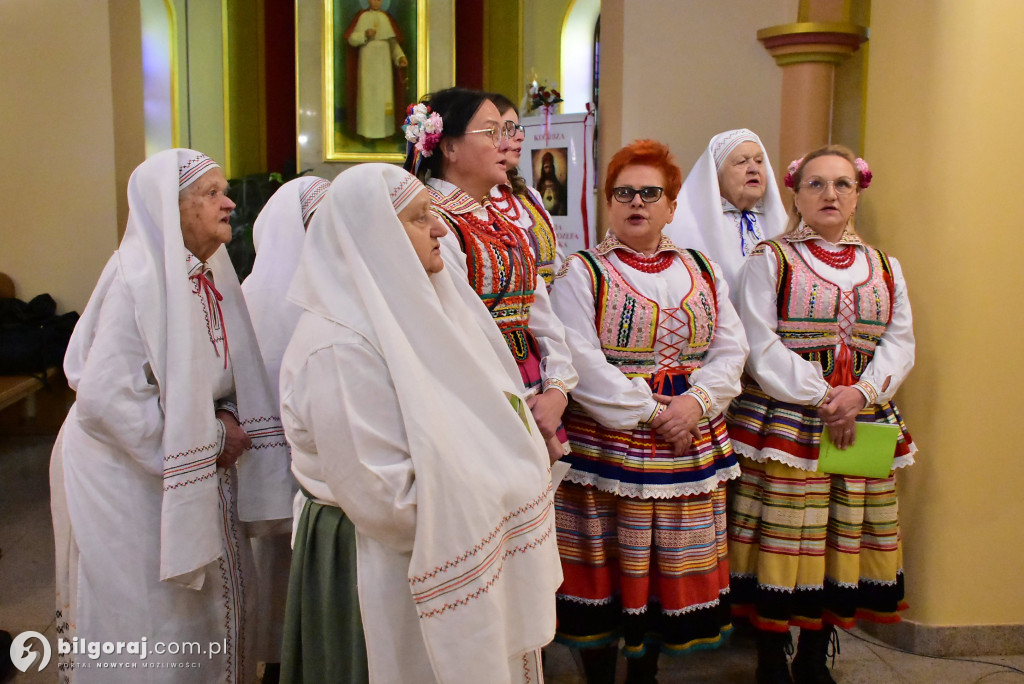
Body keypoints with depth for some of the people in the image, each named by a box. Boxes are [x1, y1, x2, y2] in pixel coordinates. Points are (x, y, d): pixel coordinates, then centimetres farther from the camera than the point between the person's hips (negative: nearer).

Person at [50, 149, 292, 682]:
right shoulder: (139, 280, -22)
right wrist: (210, 438, -20)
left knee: (212, 594, 17)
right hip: (132, 482, -8)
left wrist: (225, 422, -5)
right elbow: (104, 398, -28)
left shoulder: (208, 274, 4)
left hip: (198, 476, 8)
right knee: (151, 619, 6)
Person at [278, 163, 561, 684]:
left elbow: (478, 415, 14)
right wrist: (480, 511, -15)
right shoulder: (341, 348, -24)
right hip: (392, 570, -8)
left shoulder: (413, 305, 3)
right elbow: (382, 497, -26)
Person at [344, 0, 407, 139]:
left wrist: (400, 57, -10)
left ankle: (386, 130, 5)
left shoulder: (386, 17, 10)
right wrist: (365, 35, -19)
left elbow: (393, 41, 6)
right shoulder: (362, 17, 2)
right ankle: (367, 131, -2)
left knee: (385, 94, 1)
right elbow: (351, 38, -2)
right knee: (367, 93, -4)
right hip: (367, 60, -3)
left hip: (384, 61, 3)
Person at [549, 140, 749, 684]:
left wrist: (697, 402, -11)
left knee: (671, 567, 11)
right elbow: (581, 362, -12)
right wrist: (649, 414, -16)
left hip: (691, 444, 4)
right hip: (606, 442, -4)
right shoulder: (581, 272, -1)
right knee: (607, 567, 3)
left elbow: (730, 350, 6)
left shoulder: (703, 272, 13)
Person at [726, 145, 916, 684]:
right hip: (784, 423, -4)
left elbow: (900, 342, 6)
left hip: (862, 425, 5)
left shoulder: (884, 268, 15)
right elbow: (761, 346, -9)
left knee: (841, 543, 9)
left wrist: (861, 392, -12)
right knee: (780, 540, -1)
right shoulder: (769, 261, 1)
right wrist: (820, 398, -15)